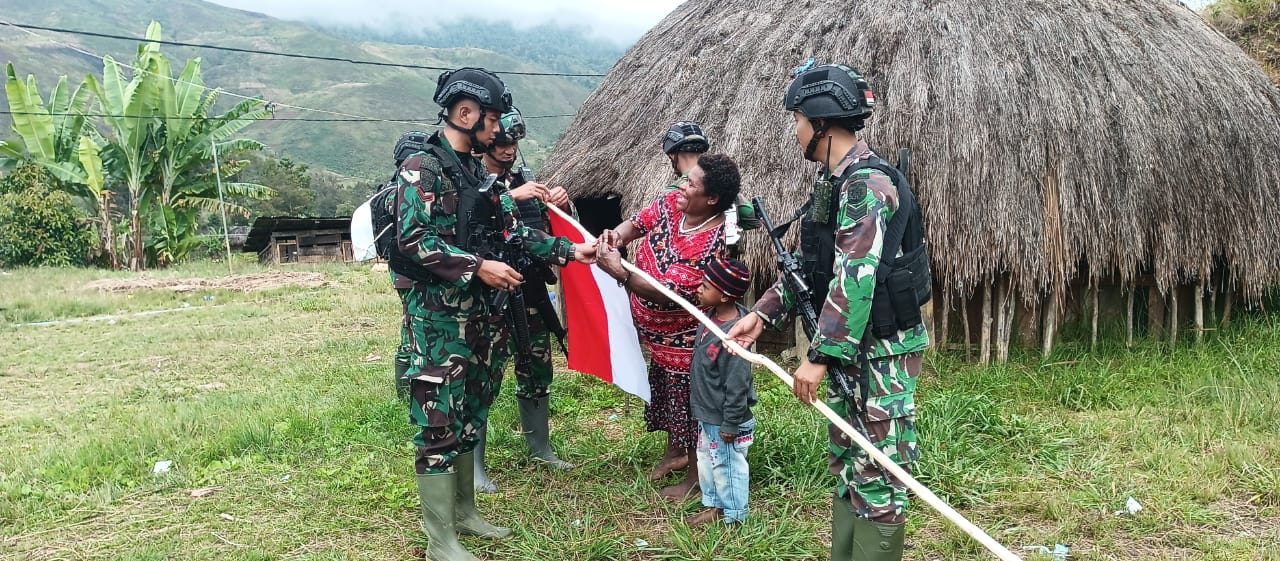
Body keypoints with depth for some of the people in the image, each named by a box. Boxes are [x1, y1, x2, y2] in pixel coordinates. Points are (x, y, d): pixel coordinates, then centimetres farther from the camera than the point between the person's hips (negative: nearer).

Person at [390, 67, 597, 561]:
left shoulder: (476, 171, 14)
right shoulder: (422, 167, -12)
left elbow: (512, 229, 14)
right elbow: (414, 240, -21)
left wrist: (569, 250, 7)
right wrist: (478, 266, -23)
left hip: (479, 313, 9)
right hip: (438, 315, -9)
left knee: (470, 416, 17)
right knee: (439, 422, -4)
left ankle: (464, 513, 31)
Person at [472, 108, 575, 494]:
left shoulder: (525, 179, 9)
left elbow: (552, 229, 13)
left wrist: (562, 206, -7)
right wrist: (510, 196, -31)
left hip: (532, 293, 6)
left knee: (537, 373, 15)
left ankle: (540, 448, 31)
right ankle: (474, 465, 8)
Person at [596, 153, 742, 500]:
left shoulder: (711, 245, -35)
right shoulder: (673, 203, -11)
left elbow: (668, 294, -36)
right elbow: (638, 223, 3)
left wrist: (619, 271, -42)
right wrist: (618, 235, -19)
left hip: (684, 341, -8)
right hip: (658, 332, 9)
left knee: (688, 403, 9)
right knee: (665, 392, 26)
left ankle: (696, 476, 29)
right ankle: (675, 452, 49)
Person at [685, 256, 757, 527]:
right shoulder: (715, 317, -4)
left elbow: (736, 386, -26)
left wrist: (730, 426, -20)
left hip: (724, 422, -9)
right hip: (707, 416, 9)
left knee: (727, 466, 10)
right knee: (706, 461, 24)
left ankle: (732, 515, 29)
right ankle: (713, 505, 42)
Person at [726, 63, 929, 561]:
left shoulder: (866, 183, -19)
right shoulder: (833, 182, 12)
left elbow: (856, 278, -25)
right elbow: (810, 265, 18)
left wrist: (819, 355, -24)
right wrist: (761, 314, 11)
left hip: (881, 352, -10)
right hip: (847, 349, 10)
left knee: (877, 474, 0)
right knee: (846, 464, 18)